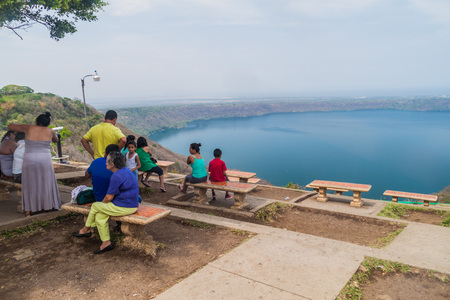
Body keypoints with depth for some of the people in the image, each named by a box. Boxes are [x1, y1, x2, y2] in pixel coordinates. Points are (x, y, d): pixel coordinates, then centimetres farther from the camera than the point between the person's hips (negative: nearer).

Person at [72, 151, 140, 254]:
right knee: (99, 216, 13)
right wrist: (103, 204, 23)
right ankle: (106, 242, 18)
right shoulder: (126, 171, 11)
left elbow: (109, 197, -15)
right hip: (131, 204, 9)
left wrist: (102, 203, 7)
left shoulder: (116, 176, -21)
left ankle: (86, 229, 24)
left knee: (95, 206, 5)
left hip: (124, 207, -9)